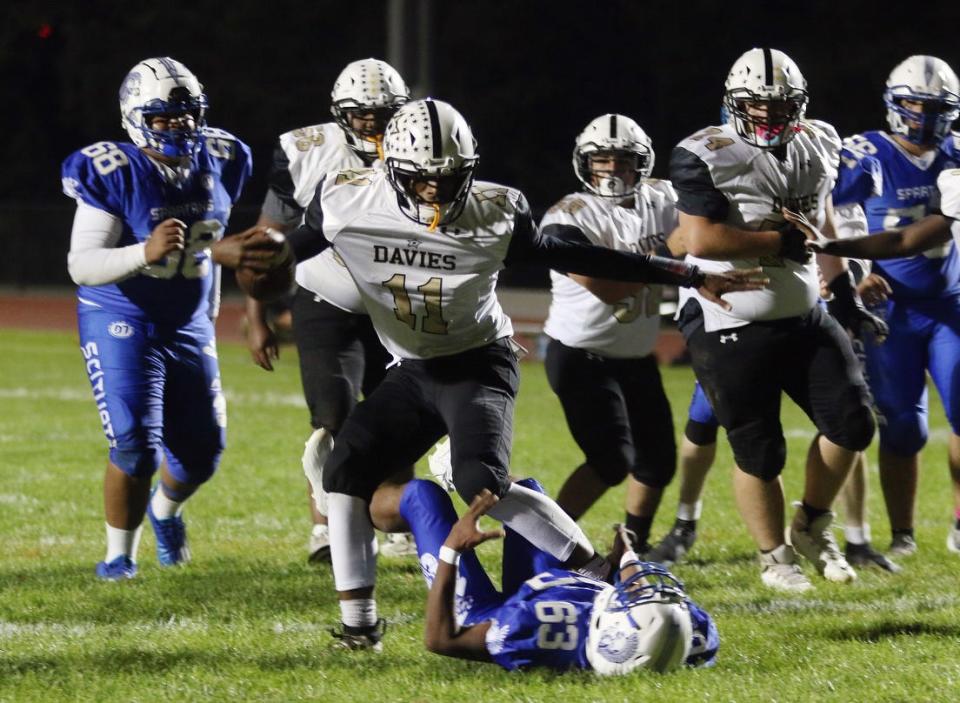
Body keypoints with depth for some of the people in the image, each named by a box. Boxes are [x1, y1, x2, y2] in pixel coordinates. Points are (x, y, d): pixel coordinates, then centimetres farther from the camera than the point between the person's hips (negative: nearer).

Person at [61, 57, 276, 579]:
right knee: (136, 445, -17)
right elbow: (81, 265, -23)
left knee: (202, 450, 9)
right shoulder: (113, 174, -19)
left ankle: (165, 511, 44)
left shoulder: (219, 163, -3)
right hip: (121, 321, -5)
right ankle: (119, 553, 5)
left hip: (188, 325, 5)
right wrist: (146, 252, -38)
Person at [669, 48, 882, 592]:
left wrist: (844, 290, 20)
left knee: (853, 421, -1)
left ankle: (812, 525, 21)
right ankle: (776, 557, 21)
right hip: (732, 331, -6)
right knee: (760, 454, 1)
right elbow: (701, 242, -27)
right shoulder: (708, 158, -17)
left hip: (803, 317, 6)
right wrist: (781, 241, -20)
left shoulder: (816, 146, 5)